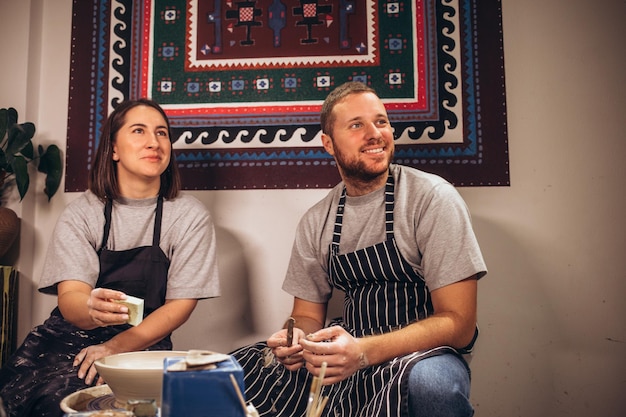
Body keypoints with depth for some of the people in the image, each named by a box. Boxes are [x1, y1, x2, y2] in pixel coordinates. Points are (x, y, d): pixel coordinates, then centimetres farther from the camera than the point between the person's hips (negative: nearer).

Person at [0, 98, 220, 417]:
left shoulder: (190, 216, -3)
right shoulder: (80, 213, 0)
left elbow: (181, 303, -4)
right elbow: (69, 298, -11)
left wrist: (116, 348, -17)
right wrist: (93, 309, -36)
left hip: (143, 344, -2)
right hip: (70, 334, 2)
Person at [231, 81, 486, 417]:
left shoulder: (432, 197, -10)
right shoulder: (315, 222, 4)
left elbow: (458, 321, -13)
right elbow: (308, 315, 11)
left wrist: (364, 351, -28)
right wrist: (294, 340, -15)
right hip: (346, 351, 4)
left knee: (431, 382, -39)